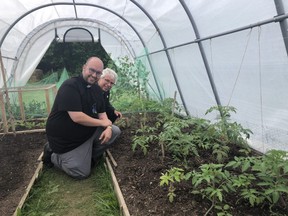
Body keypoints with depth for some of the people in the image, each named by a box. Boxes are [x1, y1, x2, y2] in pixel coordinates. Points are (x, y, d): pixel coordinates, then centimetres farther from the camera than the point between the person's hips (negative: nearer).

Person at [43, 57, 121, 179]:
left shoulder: (97, 90, 4)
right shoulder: (70, 86, -23)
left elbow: (102, 113, 6)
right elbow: (77, 117, -31)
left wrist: (108, 127, -15)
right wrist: (103, 123, -19)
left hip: (89, 131, 8)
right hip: (66, 139, -8)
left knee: (115, 131, -2)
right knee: (82, 173, -3)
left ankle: (89, 156, 11)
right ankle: (52, 155, 16)